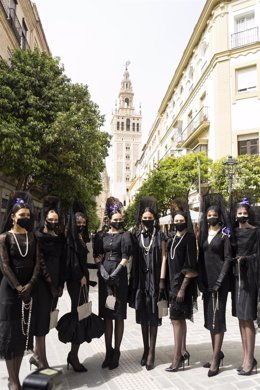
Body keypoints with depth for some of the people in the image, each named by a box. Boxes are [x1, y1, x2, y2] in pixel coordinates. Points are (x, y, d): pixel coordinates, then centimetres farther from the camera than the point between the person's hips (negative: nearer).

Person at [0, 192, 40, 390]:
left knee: (25, 330, 8)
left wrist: (30, 285, -11)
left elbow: (37, 262, 2)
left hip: (29, 288, 4)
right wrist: (18, 287, -16)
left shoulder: (32, 237, 7)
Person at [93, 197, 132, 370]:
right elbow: (97, 255, 6)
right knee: (107, 315, 8)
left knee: (118, 316, 2)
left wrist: (115, 273, -19)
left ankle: (116, 352, 12)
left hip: (119, 276, -3)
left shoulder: (125, 235, 0)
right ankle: (108, 351, 18)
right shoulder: (102, 236, 9)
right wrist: (102, 268, -11)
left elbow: (125, 257, -8)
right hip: (104, 276, 3)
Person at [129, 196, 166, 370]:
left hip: (154, 278, -3)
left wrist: (162, 280, -9)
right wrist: (133, 280, 4)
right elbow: (134, 258, 8)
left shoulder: (160, 235, 0)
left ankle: (151, 352, 10)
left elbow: (163, 258, -2)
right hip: (140, 279, 3)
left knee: (153, 315, 2)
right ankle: (146, 349, 23)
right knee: (143, 315, 10)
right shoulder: (137, 236, 6)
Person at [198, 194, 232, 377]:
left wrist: (220, 280, -17)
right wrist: (200, 280, 5)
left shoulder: (225, 234, -5)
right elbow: (201, 257, 11)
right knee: (209, 316, 12)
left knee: (217, 316, -4)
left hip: (219, 280, -6)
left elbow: (228, 258, -9)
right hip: (206, 280, 6)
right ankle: (218, 353, 25)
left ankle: (215, 359, 2)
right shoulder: (204, 233, 11)